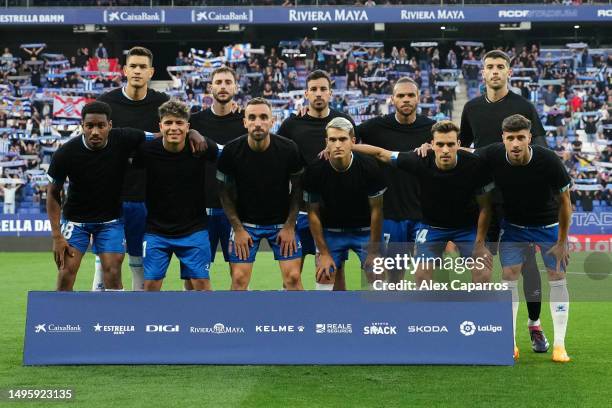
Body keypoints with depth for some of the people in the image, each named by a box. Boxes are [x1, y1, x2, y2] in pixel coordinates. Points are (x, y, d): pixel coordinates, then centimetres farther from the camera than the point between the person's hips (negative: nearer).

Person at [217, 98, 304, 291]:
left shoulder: (289, 149, -14)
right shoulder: (232, 150, -15)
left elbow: (297, 188, -2)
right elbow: (225, 192, -3)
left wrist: (290, 226, -6)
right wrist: (238, 229, -8)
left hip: (282, 222, 0)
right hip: (245, 222, 0)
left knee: (293, 277, -4)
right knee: (239, 278, -5)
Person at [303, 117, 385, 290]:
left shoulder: (369, 167, -19)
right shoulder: (314, 171, -17)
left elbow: (376, 210, -10)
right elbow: (313, 213, -6)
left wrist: (374, 251, -11)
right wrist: (324, 253, -7)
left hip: (365, 230, -1)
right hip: (331, 232, 1)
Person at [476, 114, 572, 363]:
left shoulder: (549, 160, -28)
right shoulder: (493, 156, -24)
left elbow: (564, 201, -16)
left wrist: (562, 242, -12)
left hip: (548, 224, -1)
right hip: (513, 225, 1)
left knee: (557, 277, -3)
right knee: (509, 276, -5)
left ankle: (559, 345, 4)